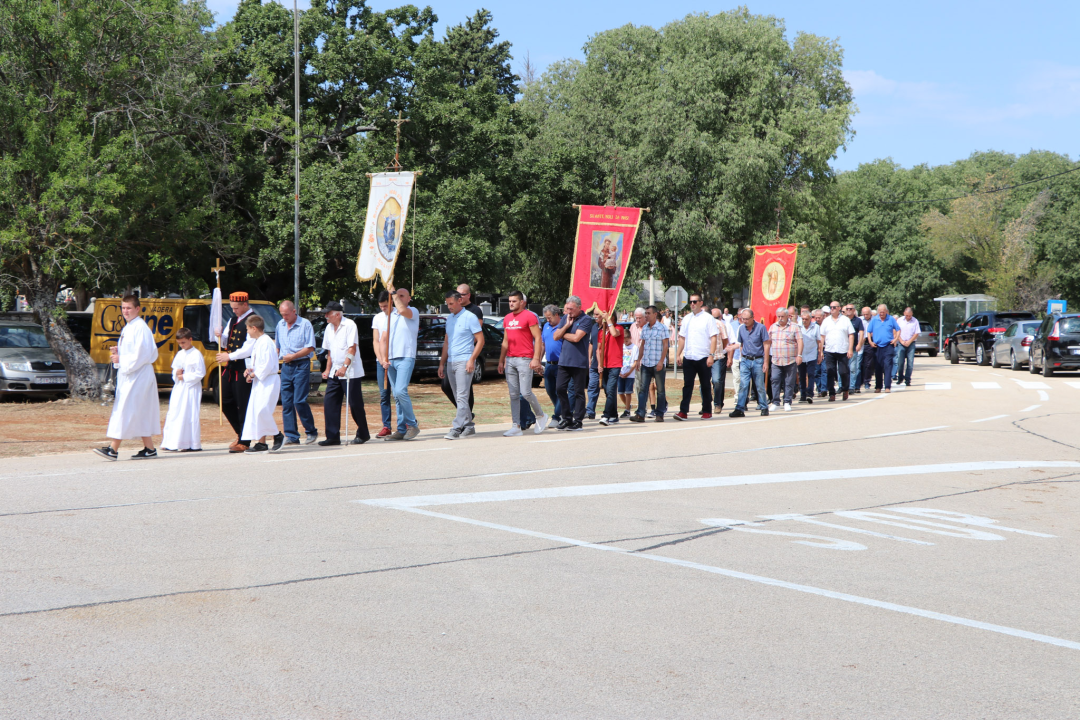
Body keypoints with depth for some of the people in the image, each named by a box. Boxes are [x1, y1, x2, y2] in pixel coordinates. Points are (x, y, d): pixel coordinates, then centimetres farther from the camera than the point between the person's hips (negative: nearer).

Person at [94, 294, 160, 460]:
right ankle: (149, 449, 13)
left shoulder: (140, 328, -14)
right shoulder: (128, 327, 15)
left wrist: (121, 360, -16)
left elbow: (142, 355, -20)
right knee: (140, 414, 10)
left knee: (125, 411, -10)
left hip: (138, 376, -10)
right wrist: (117, 352, 4)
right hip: (128, 375, 10)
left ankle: (113, 449, -11)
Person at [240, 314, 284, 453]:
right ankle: (260, 442, 9)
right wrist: (250, 370, 8)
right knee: (254, 410, 7)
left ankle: (277, 436, -2)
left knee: (262, 410, -17)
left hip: (269, 381, -10)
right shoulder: (256, 343, 16)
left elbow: (267, 365, -21)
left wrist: (254, 374, -13)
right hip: (258, 381, 10)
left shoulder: (266, 342, -16)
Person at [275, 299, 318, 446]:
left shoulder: (305, 324, -6)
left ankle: (311, 432, 4)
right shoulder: (280, 325, 13)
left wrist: (293, 356, -15)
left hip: (301, 366, -6)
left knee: (299, 401, -11)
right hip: (286, 367, 6)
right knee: (286, 402, 1)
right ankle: (291, 436, 4)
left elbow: (310, 348, -10)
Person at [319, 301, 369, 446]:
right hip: (334, 373, 7)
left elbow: (352, 348, -17)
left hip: (350, 372, -7)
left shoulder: (349, 325, -10)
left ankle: (363, 434, 13)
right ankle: (333, 436, 2)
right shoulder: (329, 328, 13)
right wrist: (328, 369, 15)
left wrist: (345, 366, -26)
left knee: (355, 404, -2)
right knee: (329, 402, -1)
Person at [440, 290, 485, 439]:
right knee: (458, 398, 9)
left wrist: (472, 360, -15)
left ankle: (456, 428, -17)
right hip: (450, 363, 8)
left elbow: (480, 340, -7)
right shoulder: (449, 319, 16)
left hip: (464, 361, -8)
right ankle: (469, 426, 16)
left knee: (462, 397, -12)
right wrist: (442, 363, 17)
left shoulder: (470, 317, -5)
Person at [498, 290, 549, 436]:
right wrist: (501, 361, 17)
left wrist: (536, 359, -16)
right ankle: (516, 426, 7)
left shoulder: (530, 316, -5)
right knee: (513, 395, 4)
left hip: (525, 359, -7)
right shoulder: (507, 319, 16)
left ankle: (541, 416, 13)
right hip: (510, 360, 7)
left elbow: (538, 338, -9)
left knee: (526, 393, -10)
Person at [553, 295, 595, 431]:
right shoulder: (565, 318, 12)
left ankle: (578, 421, 6)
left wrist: (563, 334, -1)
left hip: (579, 362, -6)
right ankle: (567, 417, 14)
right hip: (564, 361, 6)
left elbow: (576, 337, -17)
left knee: (578, 392, 0)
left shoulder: (586, 320, -7)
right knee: (560, 388, 2)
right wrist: (566, 325, -6)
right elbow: (555, 336, 6)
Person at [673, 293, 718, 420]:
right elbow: (682, 337, 16)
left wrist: (711, 355, -15)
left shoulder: (708, 318, -2)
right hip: (688, 357, 4)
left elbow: (713, 338, -7)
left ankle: (707, 411, 14)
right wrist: (678, 354, 9)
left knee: (706, 385, 5)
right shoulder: (687, 319, 13)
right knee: (687, 385, 0)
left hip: (703, 358, -4)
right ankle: (683, 411, -2)